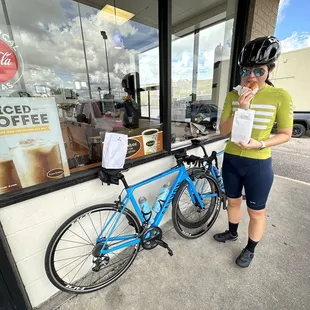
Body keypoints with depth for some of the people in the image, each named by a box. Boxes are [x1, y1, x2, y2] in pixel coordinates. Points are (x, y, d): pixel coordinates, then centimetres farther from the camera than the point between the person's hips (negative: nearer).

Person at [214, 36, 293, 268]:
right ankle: (232, 233, 48)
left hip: (258, 164, -3)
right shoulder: (233, 95, -2)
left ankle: (250, 249, 39)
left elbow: (285, 134, -4)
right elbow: (223, 131, -6)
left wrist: (259, 144, -22)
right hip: (231, 160, 3)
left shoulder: (281, 96, -9)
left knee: (256, 212, 13)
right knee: (233, 201, 22)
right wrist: (240, 109, -21)